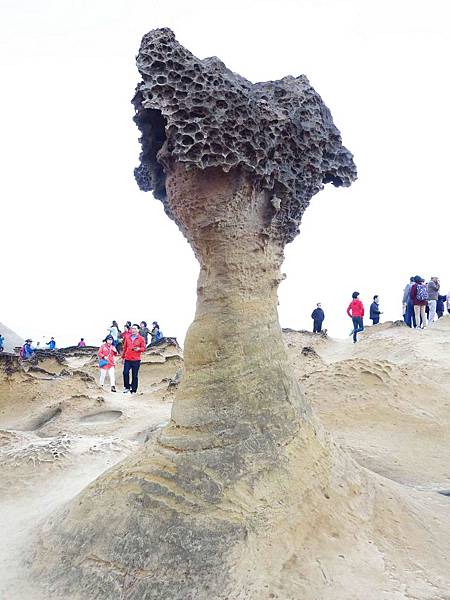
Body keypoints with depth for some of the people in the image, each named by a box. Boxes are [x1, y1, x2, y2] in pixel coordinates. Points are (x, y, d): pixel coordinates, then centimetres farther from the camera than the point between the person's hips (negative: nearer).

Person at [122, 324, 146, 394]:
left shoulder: (141, 338, 0)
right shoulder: (127, 337, 8)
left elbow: (144, 348, 2)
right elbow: (125, 347, 16)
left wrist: (139, 349, -19)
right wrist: (123, 357, 17)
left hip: (136, 360, -2)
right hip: (127, 360, 2)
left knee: (135, 376, 2)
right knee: (125, 373, -7)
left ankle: (134, 390, 11)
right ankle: (127, 387, 11)